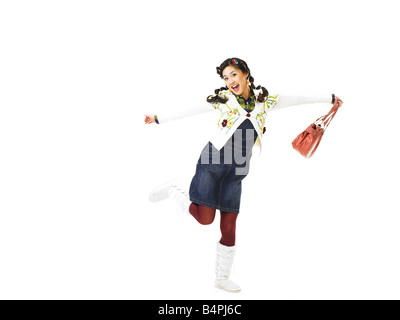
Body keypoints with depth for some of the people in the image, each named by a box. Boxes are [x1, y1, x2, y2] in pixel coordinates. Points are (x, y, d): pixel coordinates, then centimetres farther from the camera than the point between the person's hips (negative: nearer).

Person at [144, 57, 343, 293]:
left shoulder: (265, 101, 7)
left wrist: (329, 98, 27)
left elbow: (296, 100, 18)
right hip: (213, 162, -3)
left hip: (236, 172, 3)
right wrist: (160, 118, 1)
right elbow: (188, 110, 3)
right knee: (205, 219, -9)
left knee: (229, 226, 5)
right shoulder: (222, 99, 0)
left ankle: (222, 277, 20)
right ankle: (174, 190, 17)